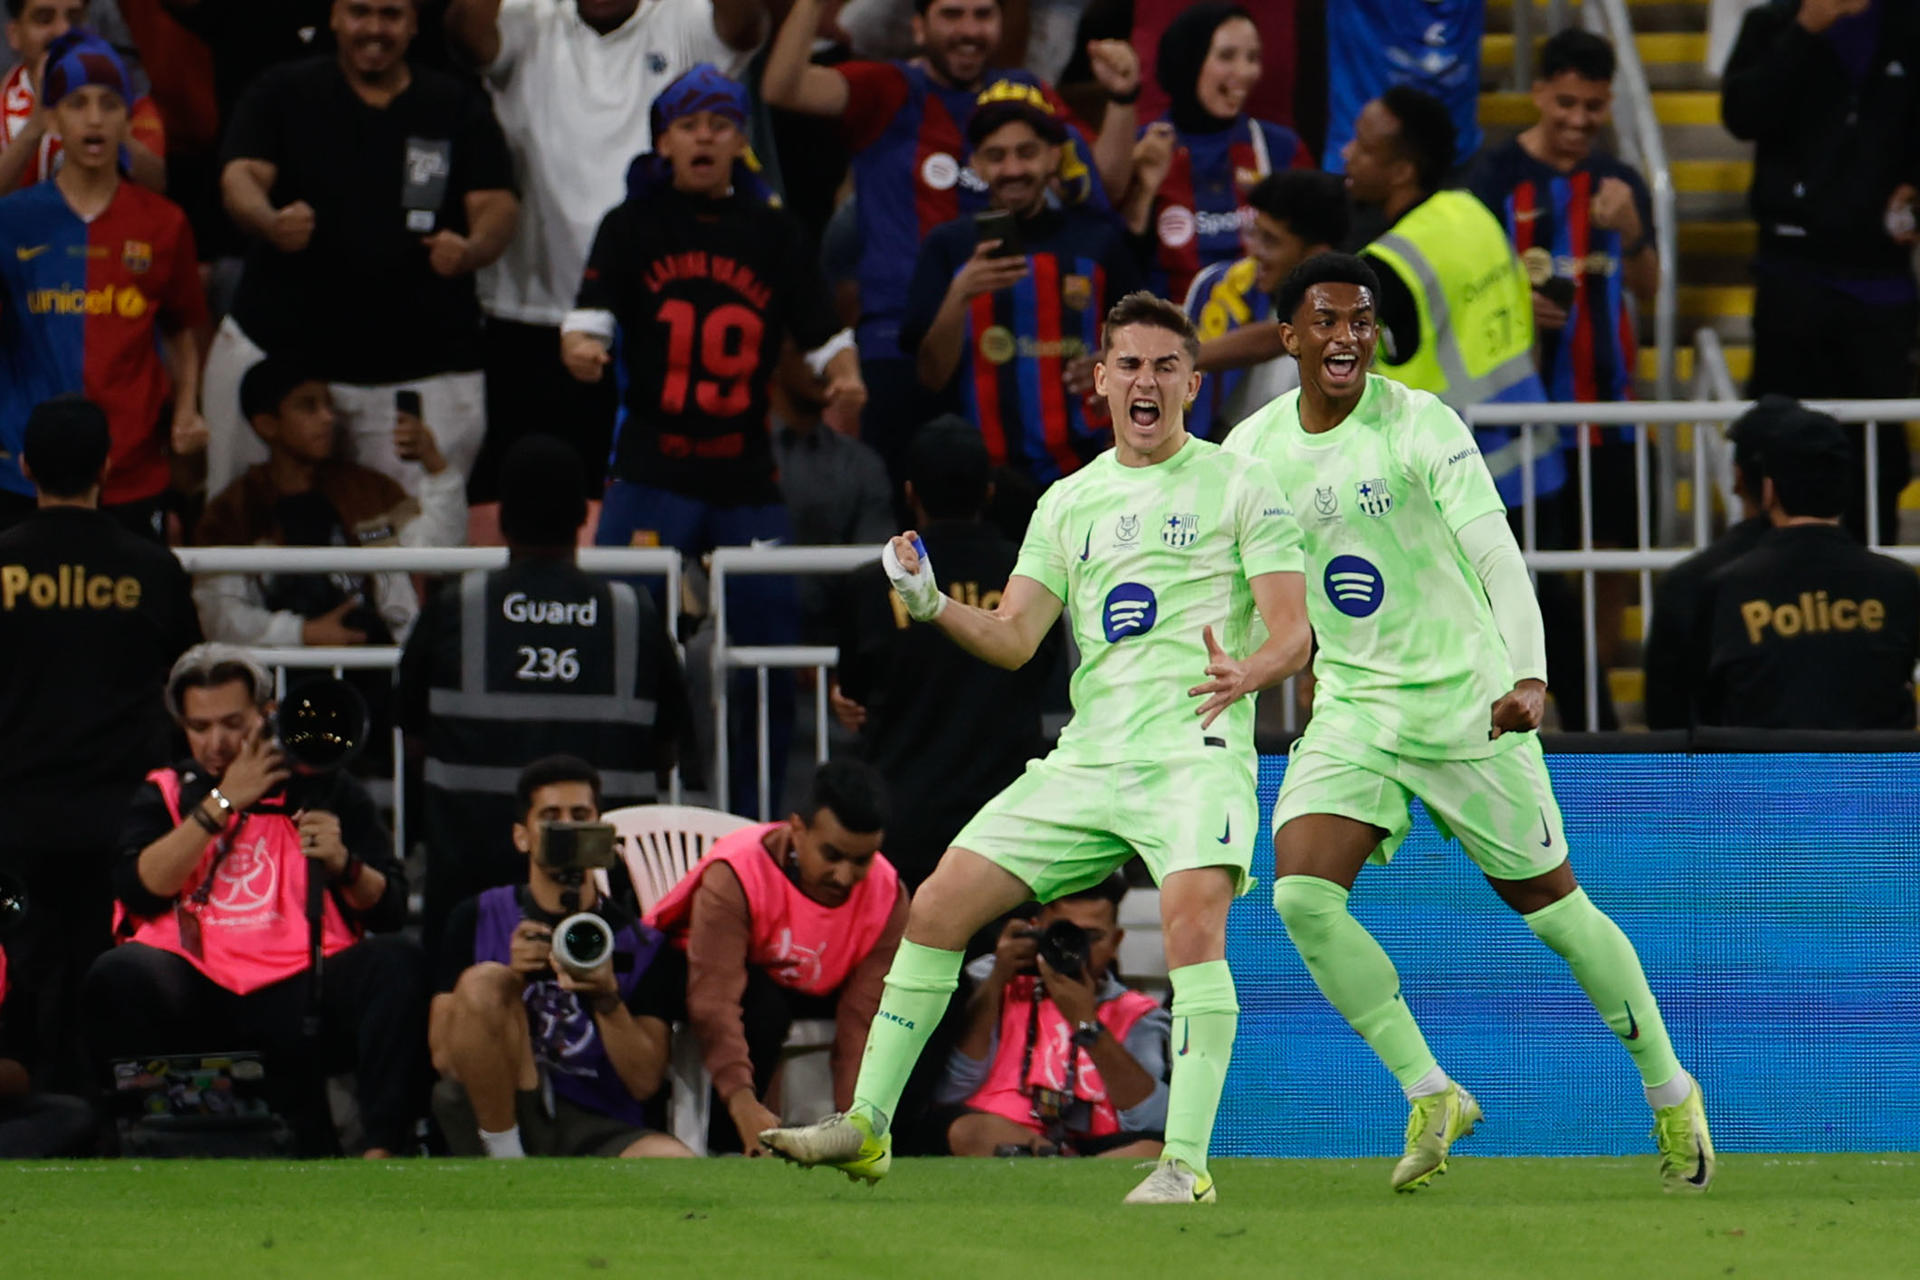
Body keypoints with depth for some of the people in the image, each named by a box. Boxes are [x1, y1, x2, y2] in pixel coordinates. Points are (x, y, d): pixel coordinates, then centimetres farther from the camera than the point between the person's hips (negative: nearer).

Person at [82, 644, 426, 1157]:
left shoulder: (325, 790, 16)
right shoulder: (166, 793, 18)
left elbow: (391, 911, 8)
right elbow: (138, 889, -2)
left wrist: (343, 865, -13)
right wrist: (221, 804, -3)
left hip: (295, 989, 0)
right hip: (195, 992, 0)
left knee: (398, 960, -27)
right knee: (118, 976, -32)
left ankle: (381, 1147, -31)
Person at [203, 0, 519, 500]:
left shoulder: (458, 108, 10)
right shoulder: (283, 93, 8)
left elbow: (497, 203, 1)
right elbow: (240, 178, -5)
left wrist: (474, 248, -24)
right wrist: (271, 223, -30)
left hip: (421, 366, 0)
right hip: (279, 345, 0)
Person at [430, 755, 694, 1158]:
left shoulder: (643, 945, 10)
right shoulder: (478, 921, 10)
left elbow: (644, 1082, 1)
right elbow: (444, 1057, 1)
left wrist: (607, 999, -15)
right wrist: (509, 979, -14)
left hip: (600, 1132, -1)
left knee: (677, 1167, -37)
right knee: (482, 981, -26)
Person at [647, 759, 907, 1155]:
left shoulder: (888, 896, -20)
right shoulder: (736, 874, -33)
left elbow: (863, 1017, -25)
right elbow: (714, 1001, -42)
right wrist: (743, 1103, -56)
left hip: (815, 992, 4)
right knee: (764, 1003, -39)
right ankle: (730, 1148, -27)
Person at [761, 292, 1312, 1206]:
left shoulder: (1237, 486, 2)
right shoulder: (1069, 502, 16)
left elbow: (1293, 633, -6)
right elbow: (1013, 640, 11)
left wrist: (1245, 673, -28)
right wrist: (933, 604, -9)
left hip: (1196, 753, -5)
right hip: (1087, 756, 6)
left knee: (1193, 912, -31)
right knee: (940, 905, -1)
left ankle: (1186, 1163, -31)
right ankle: (868, 1125, 8)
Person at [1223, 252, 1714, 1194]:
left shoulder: (1420, 426, -15)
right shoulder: (1251, 451, 0)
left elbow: (1496, 554, -25)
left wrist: (1529, 679, -38)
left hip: (1465, 706, -4)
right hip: (1350, 709, 4)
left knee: (1551, 905, 5)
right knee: (1302, 895, -18)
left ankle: (1671, 1095, 25)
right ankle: (1429, 1096, -6)